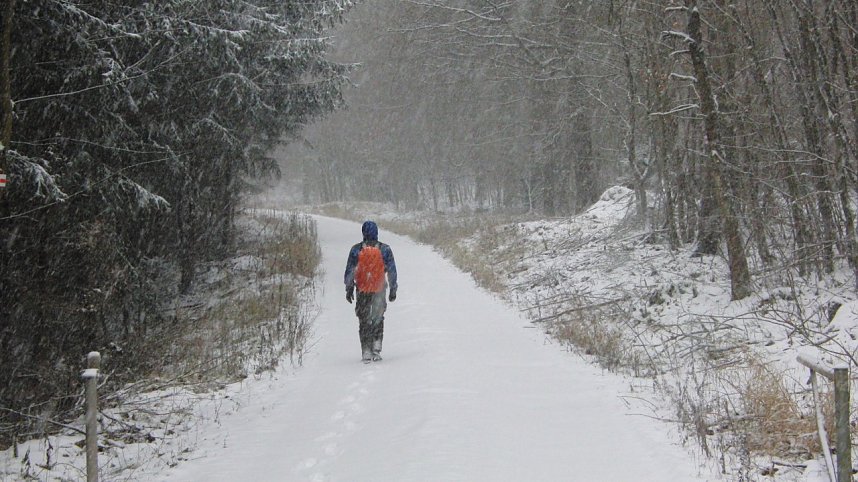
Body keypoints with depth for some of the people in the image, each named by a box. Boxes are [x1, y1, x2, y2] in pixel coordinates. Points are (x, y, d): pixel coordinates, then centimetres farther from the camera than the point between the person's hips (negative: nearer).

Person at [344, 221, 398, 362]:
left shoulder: (356, 249, -4)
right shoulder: (385, 249, -4)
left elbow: (349, 272, 0)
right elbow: (392, 271, 0)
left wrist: (349, 289, 9)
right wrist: (393, 290, 9)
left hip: (362, 291, 0)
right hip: (379, 290, 0)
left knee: (364, 320, 9)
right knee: (378, 319, 17)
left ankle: (366, 352, 4)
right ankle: (376, 345, 4)